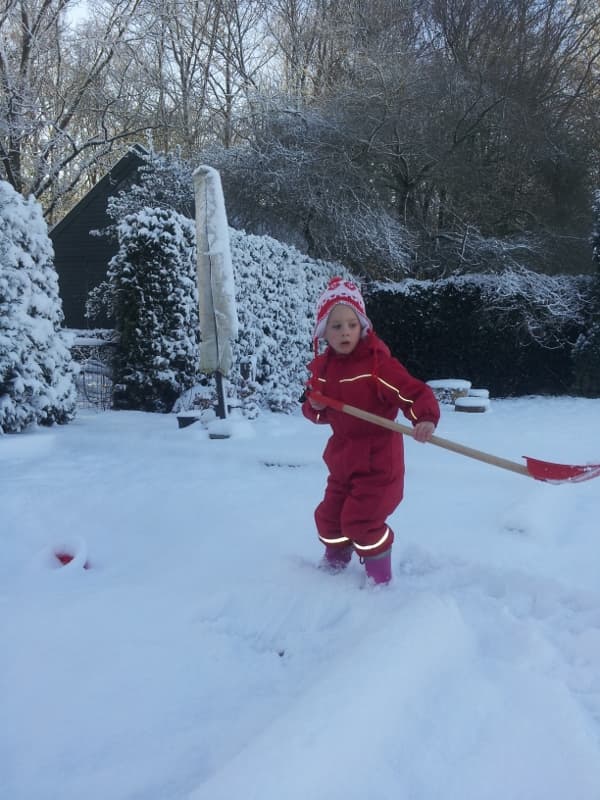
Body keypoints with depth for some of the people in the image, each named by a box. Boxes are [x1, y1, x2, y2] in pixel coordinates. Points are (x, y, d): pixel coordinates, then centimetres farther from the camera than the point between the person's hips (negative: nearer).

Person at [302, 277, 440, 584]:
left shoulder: (378, 363, -21)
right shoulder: (321, 367, 0)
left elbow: (416, 393, -27)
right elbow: (316, 411, 13)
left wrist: (425, 419, -47)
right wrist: (314, 407, -11)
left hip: (378, 459, -7)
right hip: (342, 458, 7)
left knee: (361, 520, -7)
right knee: (328, 516, 16)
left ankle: (380, 575, 19)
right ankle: (335, 560, 46)